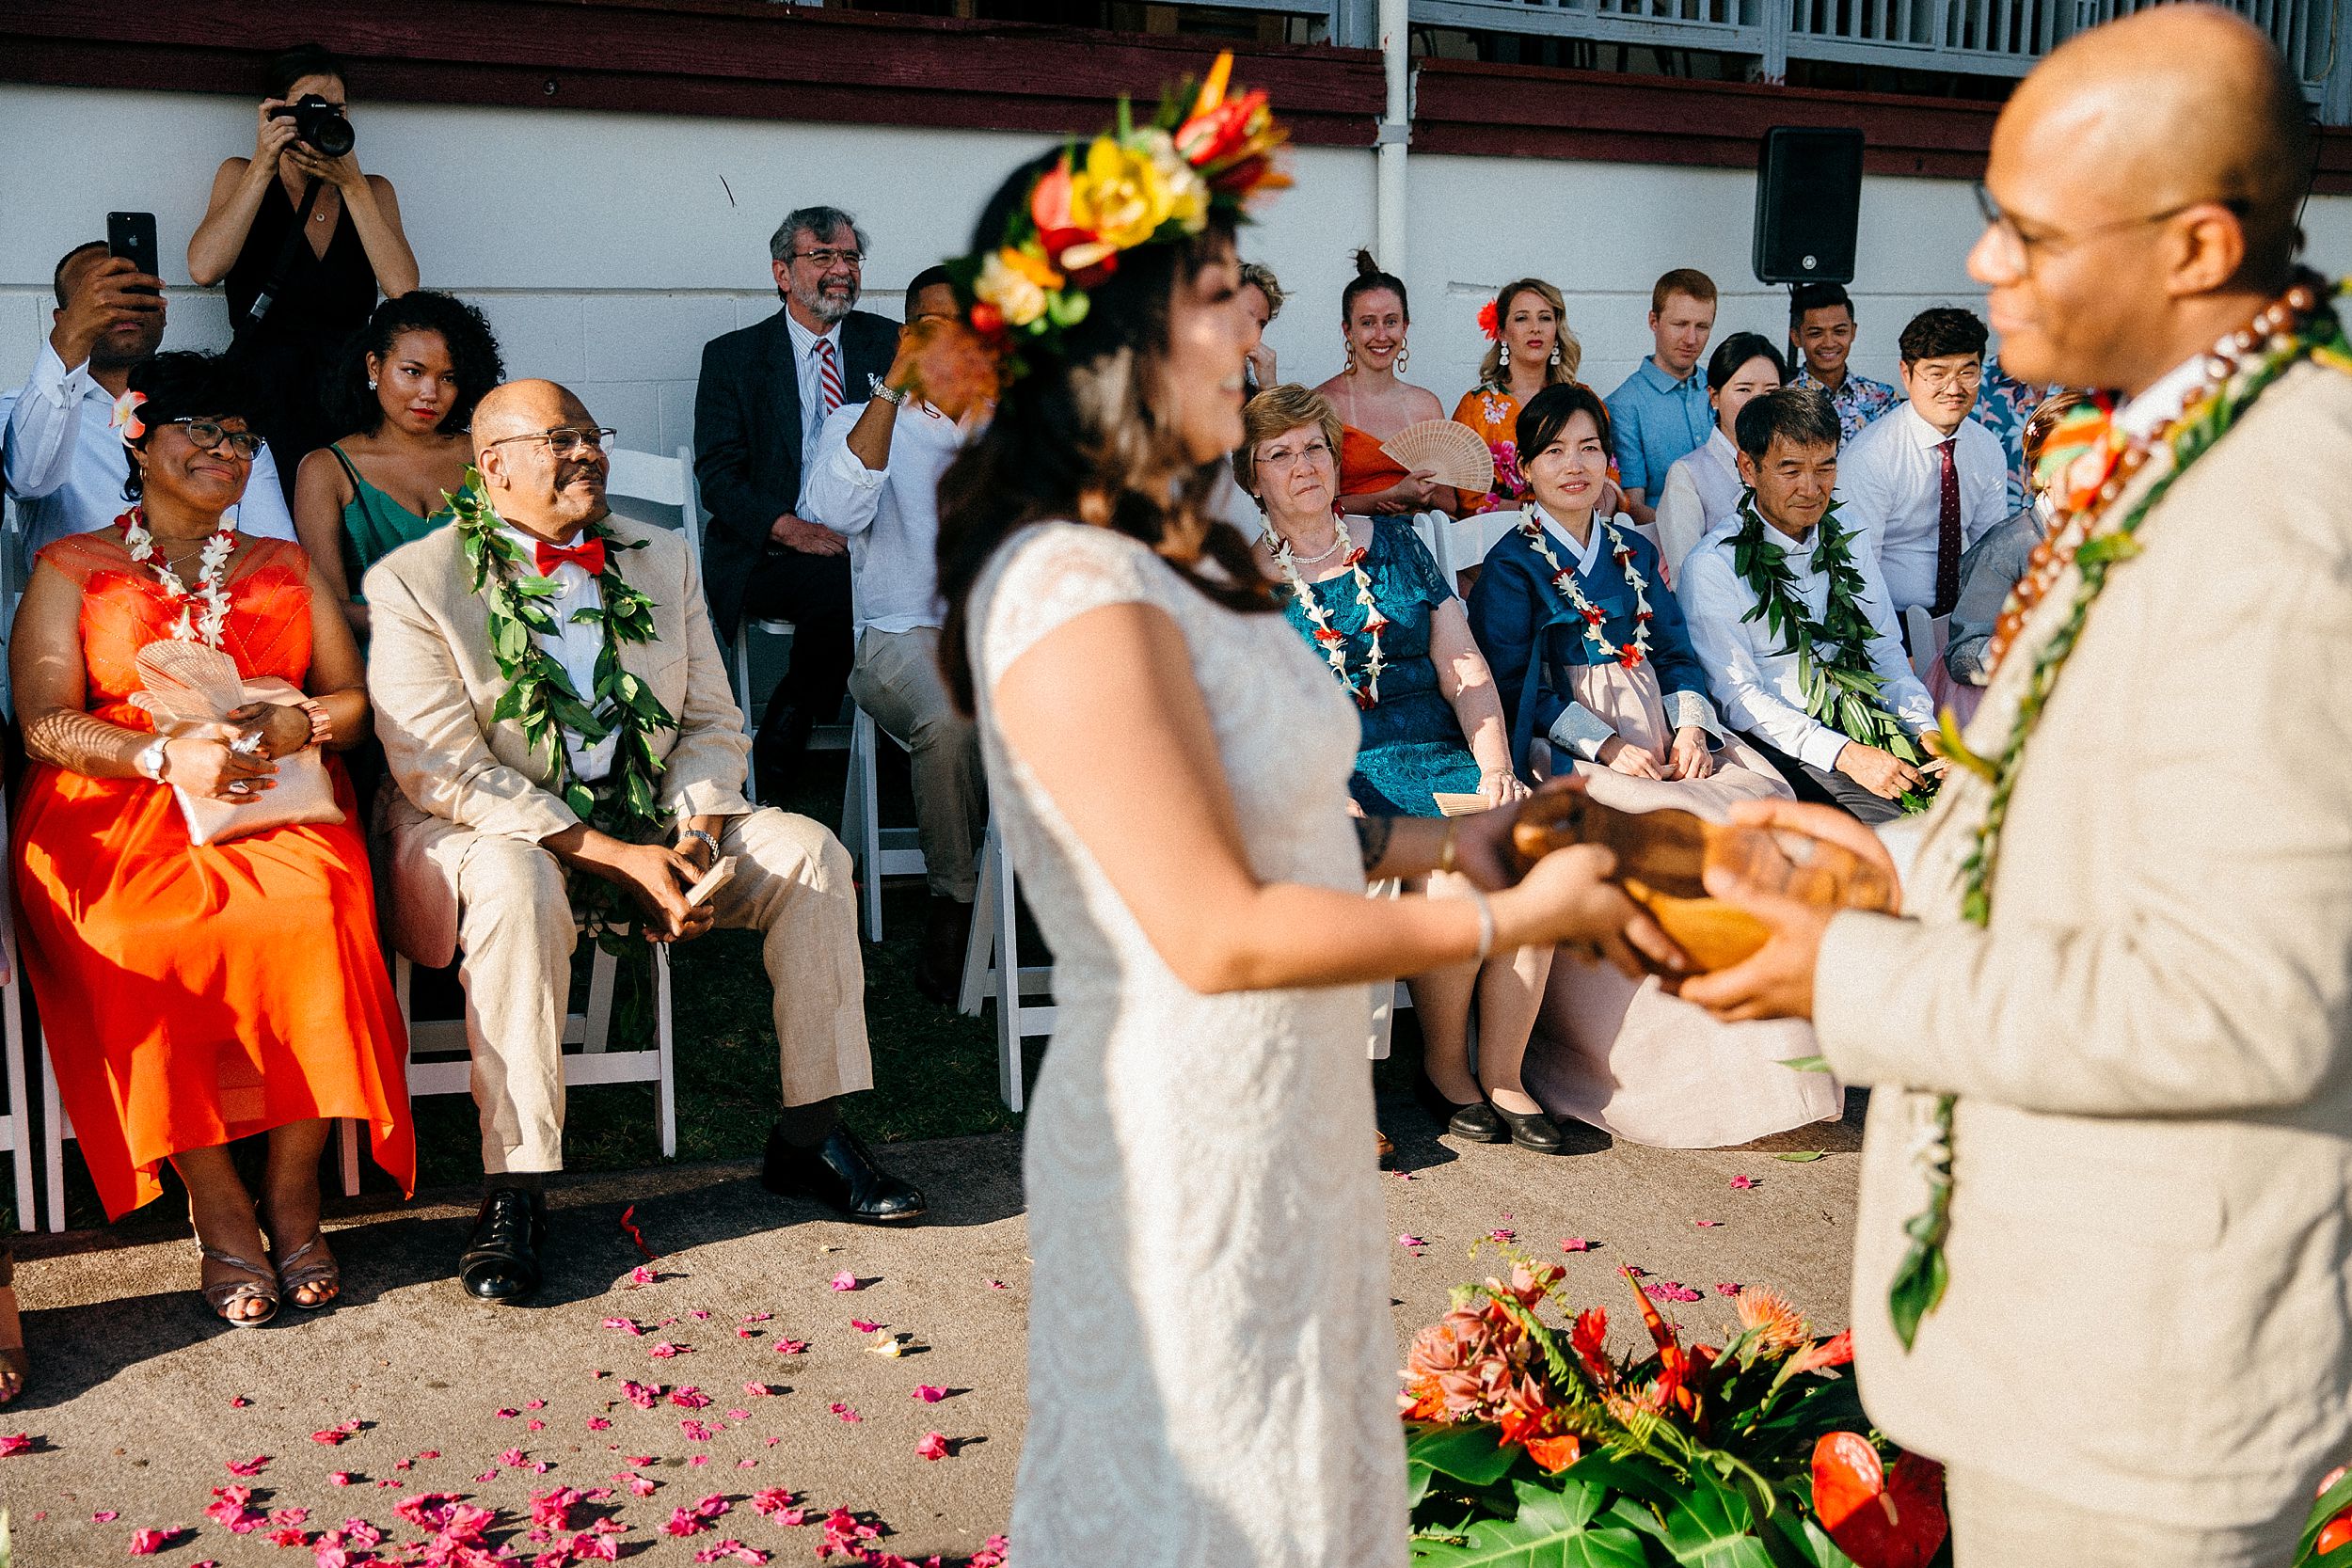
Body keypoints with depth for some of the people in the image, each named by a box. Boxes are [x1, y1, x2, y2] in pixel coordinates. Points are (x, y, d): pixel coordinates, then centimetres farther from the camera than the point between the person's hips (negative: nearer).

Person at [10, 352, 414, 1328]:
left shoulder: (288, 569, 22)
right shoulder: (71, 569, 14)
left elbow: (354, 699, 14)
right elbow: (45, 723, 1)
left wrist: (299, 722, -10)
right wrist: (165, 756, -15)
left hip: (278, 801, 1)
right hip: (116, 808, -1)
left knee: (309, 912, -32)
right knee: (138, 937, -33)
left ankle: (292, 1192, -21)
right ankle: (218, 1210, -22)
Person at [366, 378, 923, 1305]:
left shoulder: (661, 560, 10)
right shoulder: (412, 585, -8)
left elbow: (713, 724, 10)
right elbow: (444, 774, -16)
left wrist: (691, 837, -12)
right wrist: (615, 857, -22)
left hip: (654, 833, 5)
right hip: (488, 835, -5)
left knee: (807, 850, -13)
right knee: (514, 881, -38)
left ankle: (809, 1135, -3)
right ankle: (514, 1190, -31)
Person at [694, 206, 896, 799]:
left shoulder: (889, 344, 13)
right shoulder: (732, 356, 8)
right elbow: (718, 477, -1)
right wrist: (791, 528, -19)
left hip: (866, 545, 2)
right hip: (766, 560, -2)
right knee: (835, 579, -35)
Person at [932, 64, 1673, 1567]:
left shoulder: (1170, 559, 7)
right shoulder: (1079, 601, -24)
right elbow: (1221, 934, -25)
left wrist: (1431, 840, 2)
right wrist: (1509, 921, -18)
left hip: (1280, 1110, 9)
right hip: (1190, 1138, -9)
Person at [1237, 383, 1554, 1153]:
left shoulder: (1393, 544, 17)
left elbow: (1466, 670, 11)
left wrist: (1495, 767, -5)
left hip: (1436, 755, 4)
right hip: (1330, 774, -3)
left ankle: (1502, 1075, -15)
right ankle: (1443, 1066, -7)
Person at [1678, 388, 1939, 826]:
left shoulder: (1845, 540, 13)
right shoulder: (1712, 567, -6)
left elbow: (1886, 651, 17)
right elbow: (1738, 695, -11)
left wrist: (1924, 727, -3)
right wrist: (1845, 754, -20)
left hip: (1868, 726, 6)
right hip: (1783, 748, -6)